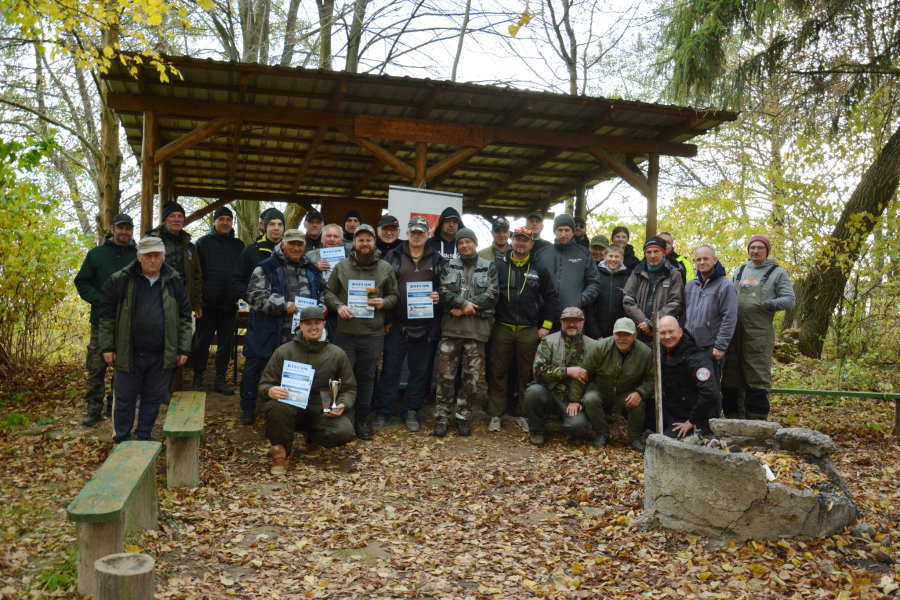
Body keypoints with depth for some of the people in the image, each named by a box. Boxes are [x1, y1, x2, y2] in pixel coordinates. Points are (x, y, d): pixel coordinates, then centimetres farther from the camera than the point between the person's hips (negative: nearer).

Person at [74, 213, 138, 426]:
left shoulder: (138, 256, 4)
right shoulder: (96, 254, 6)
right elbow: (82, 282, 6)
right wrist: (99, 300, -10)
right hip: (101, 320, 0)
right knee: (96, 366, 0)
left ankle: (115, 406, 20)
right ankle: (94, 409, 10)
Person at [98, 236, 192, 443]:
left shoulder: (175, 282, 3)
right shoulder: (120, 280, -3)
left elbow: (185, 317, 6)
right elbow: (107, 315, 0)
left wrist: (184, 349, 2)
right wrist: (107, 347, -3)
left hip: (162, 356, 2)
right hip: (129, 354, -1)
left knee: (154, 398, 12)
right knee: (124, 399, 9)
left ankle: (143, 438, 28)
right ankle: (120, 441, 25)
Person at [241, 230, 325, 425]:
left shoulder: (311, 270, 13)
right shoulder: (266, 268, -5)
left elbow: (323, 292, 23)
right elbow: (255, 295, -14)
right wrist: (283, 304, -22)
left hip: (299, 334, 4)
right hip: (268, 333, -4)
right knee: (255, 368, 7)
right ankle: (247, 408, 24)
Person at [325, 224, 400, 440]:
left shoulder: (385, 268, 7)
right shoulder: (341, 266, 6)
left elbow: (394, 295, 12)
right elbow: (329, 292, 8)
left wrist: (384, 303, -9)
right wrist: (338, 306, -11)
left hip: (373, 335, 1)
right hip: (345, 333, 0)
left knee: (367, 378, 8)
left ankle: (361, 421, 20)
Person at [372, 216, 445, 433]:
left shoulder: (438, 260, 7)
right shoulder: (393, 257, 4)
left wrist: (439, 297, -12)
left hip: (425, 327, 1)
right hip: (397, 325, -1)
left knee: (420, 371, 9)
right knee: (390, 370, 2)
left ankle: (411, 412, 22)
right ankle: (383, 413, 12)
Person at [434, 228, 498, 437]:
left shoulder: (489, 268, 10)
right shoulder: (449, 266, 12)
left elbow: (491, 295, -2)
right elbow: (443, 292, 0)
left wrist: (463, 308, -9)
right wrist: (464, 304, -16)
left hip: (477, 329, 0)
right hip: (451, 327, 0)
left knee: (472, 377, 3)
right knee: (445, 375, -1)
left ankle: (463, 417, 16)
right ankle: (442, 418, 8)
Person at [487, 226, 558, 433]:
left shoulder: (539, 269, 6)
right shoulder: (498, 266, 4)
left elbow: (551, 297, 8)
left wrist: (546, 325, 2)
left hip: (529, 331, 0)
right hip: (502, 329, 0)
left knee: (527, 374, 7)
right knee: (498, 372, 4)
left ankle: (524, 415, 18)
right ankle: (495, 415, 12)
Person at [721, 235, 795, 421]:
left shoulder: (777, 273, 6)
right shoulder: (740, 271, 19)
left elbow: (789, 300, -1)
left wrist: (765, 304, -13)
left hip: (759, 334, -4)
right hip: (735, 332, 5)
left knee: (757, 378, -3)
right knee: (731, 377, 6)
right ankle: (734, 418, 17)